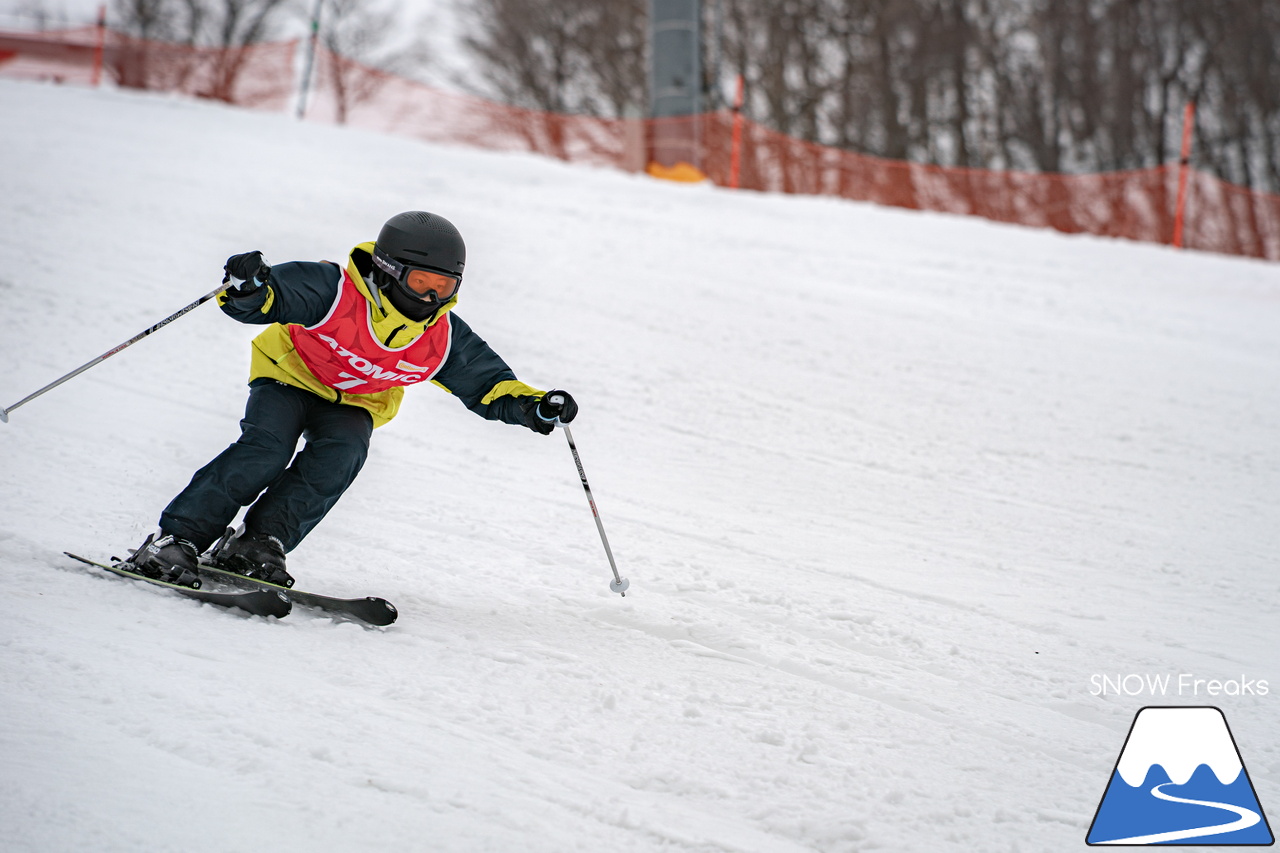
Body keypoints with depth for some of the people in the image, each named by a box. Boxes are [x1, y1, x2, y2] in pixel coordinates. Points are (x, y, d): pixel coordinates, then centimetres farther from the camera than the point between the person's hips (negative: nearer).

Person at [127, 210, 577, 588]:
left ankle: (260, 542, -27)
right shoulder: (334, 291, -29)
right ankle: (178, 539, -23)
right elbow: (268, 297, -31)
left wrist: (536, 406, -21)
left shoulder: (444, 339, -16)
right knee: (266, 450, -27)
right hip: (291, 376, -3)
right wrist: (248, 288, -55)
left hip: (354, 403, 3)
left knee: (339, 455, -28)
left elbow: (489, 385, -4)